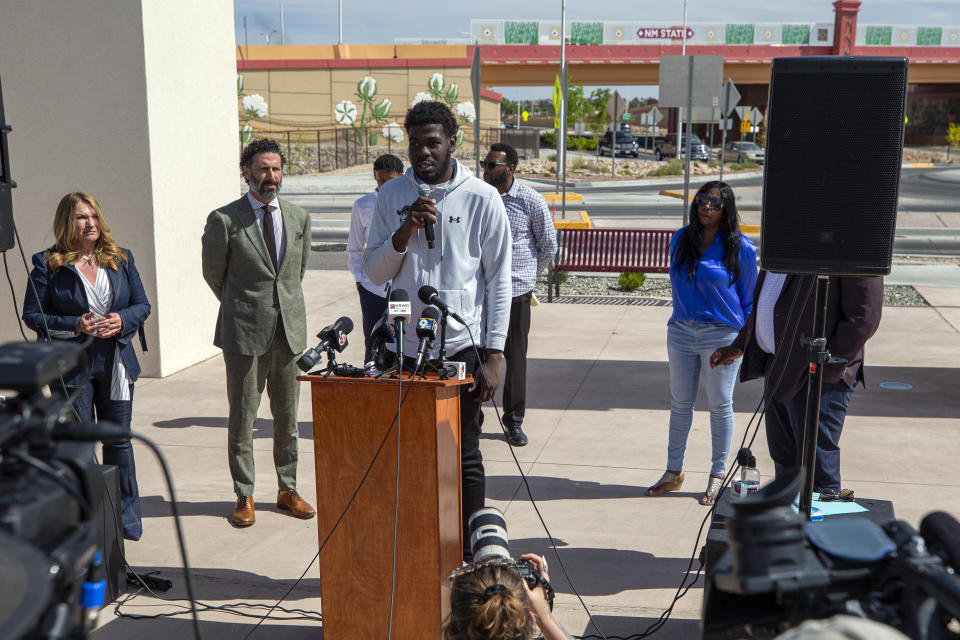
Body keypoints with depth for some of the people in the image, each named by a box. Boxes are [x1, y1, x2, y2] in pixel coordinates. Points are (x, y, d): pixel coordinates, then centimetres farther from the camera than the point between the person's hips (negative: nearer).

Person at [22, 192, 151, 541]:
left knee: (118, 439, 9)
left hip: (115, 364, 3)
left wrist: (121, 320, -12)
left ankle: (127, 517, 22)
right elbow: (32, 314, -4)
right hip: (72, 366, -3)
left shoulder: (121, 259, 7)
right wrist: (74, 326, -18)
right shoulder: (48, 264, -3)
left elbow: (142, 304, 9)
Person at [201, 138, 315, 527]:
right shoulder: (224, 220, -5)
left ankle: (288, 489, 24)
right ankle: (244, 496, 15)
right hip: (244, 332, -3)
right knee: (242, 416, 3)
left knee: (287, 415, 11)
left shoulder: (299, 218, 8)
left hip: (290, 328, 4)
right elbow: (213, 273, 6)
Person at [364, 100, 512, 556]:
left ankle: (471, 553, 19)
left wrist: (493, 353, -7)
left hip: (462, 347, -3)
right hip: (404, 348, 3)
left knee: (464, 458, 6)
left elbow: (499, 279, -3)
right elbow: (374, 272, 6)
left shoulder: (481, 198, -3)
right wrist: (404, 232, -12)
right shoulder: (392, 195, 6)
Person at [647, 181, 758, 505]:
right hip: (681, 332, 4)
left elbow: (750, 298, 0)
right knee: (680, 403, 12)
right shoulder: (680, 240, 5)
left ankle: (718, 476, 19)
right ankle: (674, 471, 24)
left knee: (720, 406, 5)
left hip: (722, 335, -4)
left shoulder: (740, 248, -7)